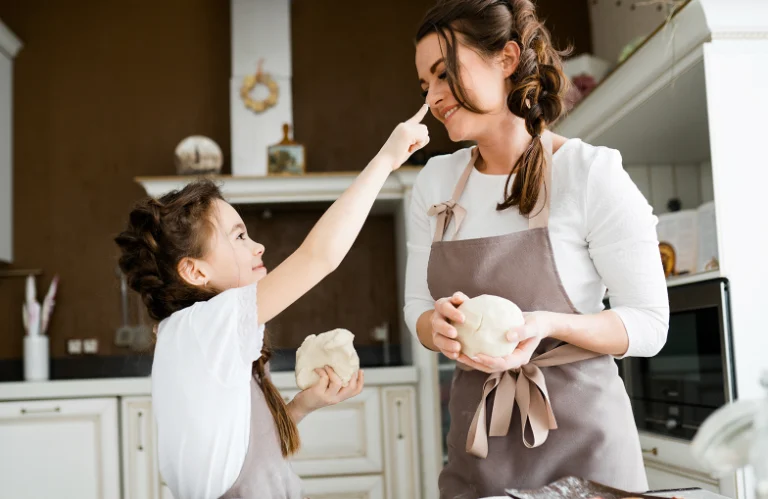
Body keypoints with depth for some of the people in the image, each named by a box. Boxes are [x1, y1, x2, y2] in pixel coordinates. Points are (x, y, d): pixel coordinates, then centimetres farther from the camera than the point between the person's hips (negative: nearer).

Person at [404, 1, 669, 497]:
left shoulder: (590, 172, -12)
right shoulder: (436, 181, 3)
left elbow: (650, 324, -9)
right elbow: (417, 306, 7)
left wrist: (547, 324, -25)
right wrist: (437, 324, -16)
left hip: (579, 431, -4)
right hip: (476, 435, 4)